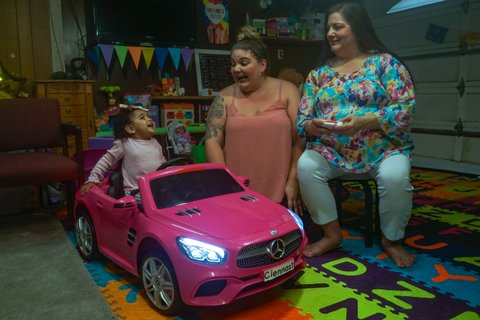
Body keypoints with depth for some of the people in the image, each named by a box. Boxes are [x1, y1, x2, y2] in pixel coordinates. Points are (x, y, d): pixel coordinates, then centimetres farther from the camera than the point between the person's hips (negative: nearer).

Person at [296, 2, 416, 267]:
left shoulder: (384, 62, 0)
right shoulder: (319, 72, 10)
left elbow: (406, 107, -10)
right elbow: (302, 117, 6)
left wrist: (364, 121, -24)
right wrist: (311, 126, -18)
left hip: (383, 149, -2)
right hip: (331, 151, 3)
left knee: (395, 175, -32)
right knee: (305, 166, -26)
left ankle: (391, 239, -1)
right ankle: (331, 234, -7)